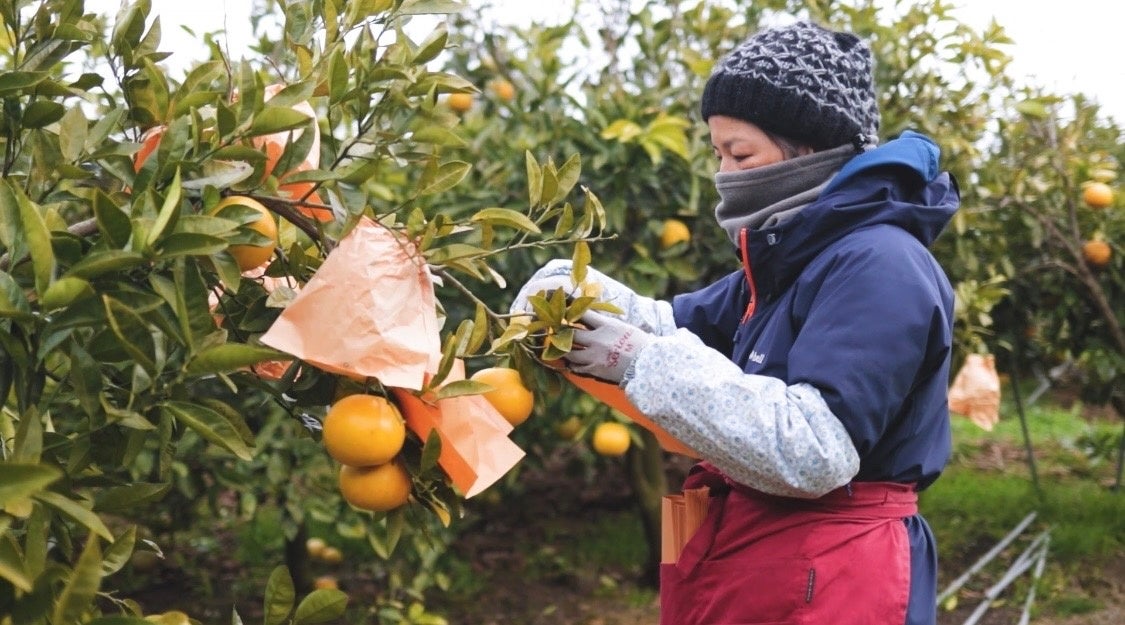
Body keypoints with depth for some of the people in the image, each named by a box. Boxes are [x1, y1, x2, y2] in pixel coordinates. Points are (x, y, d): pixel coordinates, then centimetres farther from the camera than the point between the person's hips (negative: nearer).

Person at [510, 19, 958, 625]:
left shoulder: (879, 266, -18)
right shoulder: (792, 255, 13)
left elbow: (814, 451, -28)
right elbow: (678, 325, 15)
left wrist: (645, 362, -25)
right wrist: (574, 289, -5)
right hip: (748, 567, 9)